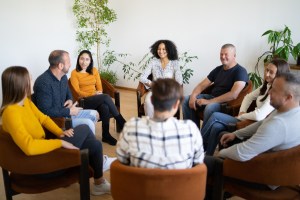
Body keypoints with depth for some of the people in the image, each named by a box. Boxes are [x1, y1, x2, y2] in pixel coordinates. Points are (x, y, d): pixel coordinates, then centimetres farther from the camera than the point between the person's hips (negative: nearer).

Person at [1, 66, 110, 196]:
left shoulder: (26, 101, 2)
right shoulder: (11, 112, -27)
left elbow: (43, 118, 12)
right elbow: (29, 147, -38)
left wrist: (60, 132, -6)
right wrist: (60, 142, -27)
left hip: (44, 149, 9)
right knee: (84, 129, -6)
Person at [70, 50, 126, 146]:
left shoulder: (94, 70, 13)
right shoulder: (74, 73, -1)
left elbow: (99, 87, 11)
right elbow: (77, 91, -9)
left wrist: (99, 93, -13)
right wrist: (92, 94, -21)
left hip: (97, 100, 5)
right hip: (83, 101, -4)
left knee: (105, 107, -32)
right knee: (106, 97, -30)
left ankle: (106, 135, -20)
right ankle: (122, 123, -21)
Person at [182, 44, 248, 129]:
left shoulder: (240, 71, -10)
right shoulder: (218, 69, 13)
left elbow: (233, 94, -25)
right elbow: (202, 85, 13)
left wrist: (209, 101, -26)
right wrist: (193, 96, -10)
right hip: (211, 97, 8)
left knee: (210, 107, -37)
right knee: (186, 100, -5)